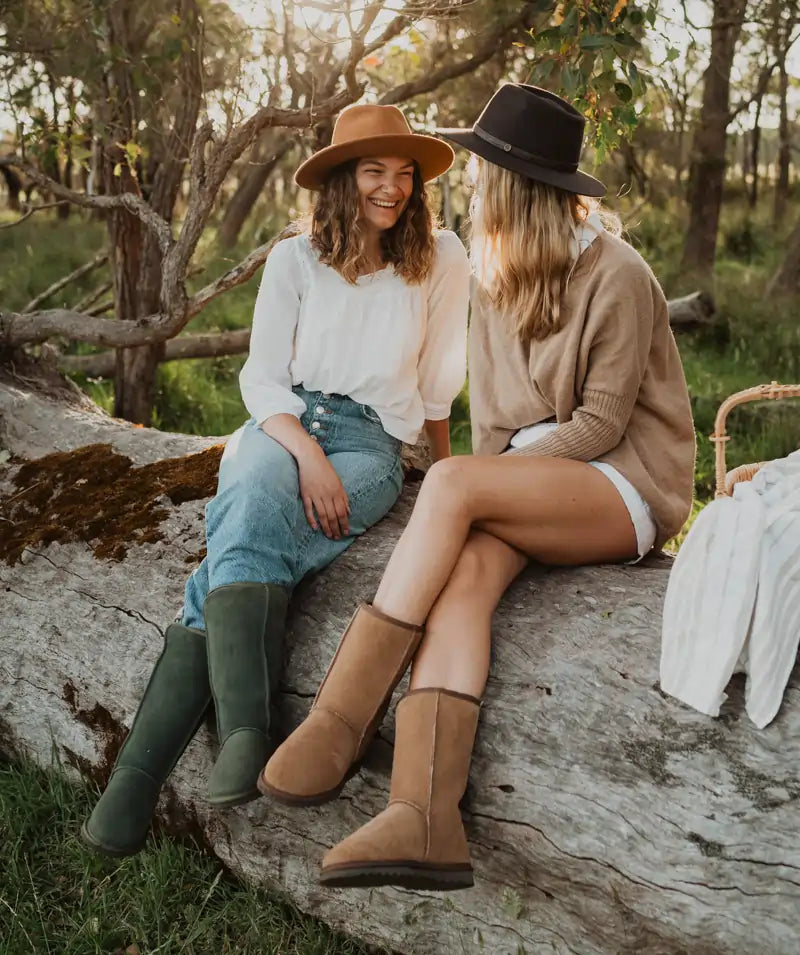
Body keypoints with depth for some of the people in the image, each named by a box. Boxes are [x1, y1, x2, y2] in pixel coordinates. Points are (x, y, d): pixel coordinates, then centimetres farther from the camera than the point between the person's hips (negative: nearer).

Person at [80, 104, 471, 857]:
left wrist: (444, 468, 24)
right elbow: (261, 377, 1)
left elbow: (437, 377, 16)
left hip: (372, 442, -1)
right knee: (256, 494, -36)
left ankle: (142, 768, -37)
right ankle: (245, 731, -50)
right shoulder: (295, 258, 8)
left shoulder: (440, 260, 6)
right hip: (279, 426, 1)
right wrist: (306, 454, -16)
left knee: (243, 546, -30)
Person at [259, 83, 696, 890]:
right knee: (461, 574, -29)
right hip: (534, 486, 6)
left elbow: (600, 423, -11)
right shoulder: (498, 272, 12)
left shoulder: (617, 277, -9)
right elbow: (491, 407, 12)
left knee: (450, 483, -31)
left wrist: (486, 479, -14)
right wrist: (495, 478, -7)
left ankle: (345, 716, -27)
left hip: (624, 484, -5)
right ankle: (425, 818, -44)